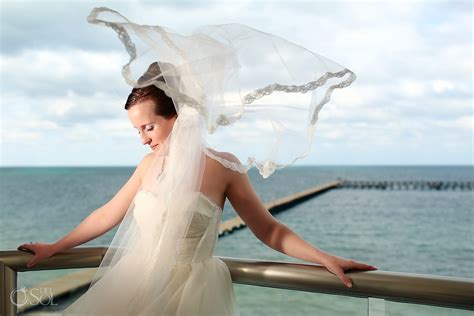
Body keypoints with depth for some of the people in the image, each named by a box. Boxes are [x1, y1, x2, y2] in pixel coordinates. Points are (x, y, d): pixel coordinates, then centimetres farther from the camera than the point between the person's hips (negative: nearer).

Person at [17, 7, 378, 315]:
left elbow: (268, 229, -4)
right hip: (137, 283, 5)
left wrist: (326, 258, -13)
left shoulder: (222, 165, -10)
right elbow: (108, 214, 15)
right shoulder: (150, 163, 4)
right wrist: (54, 248, 23)